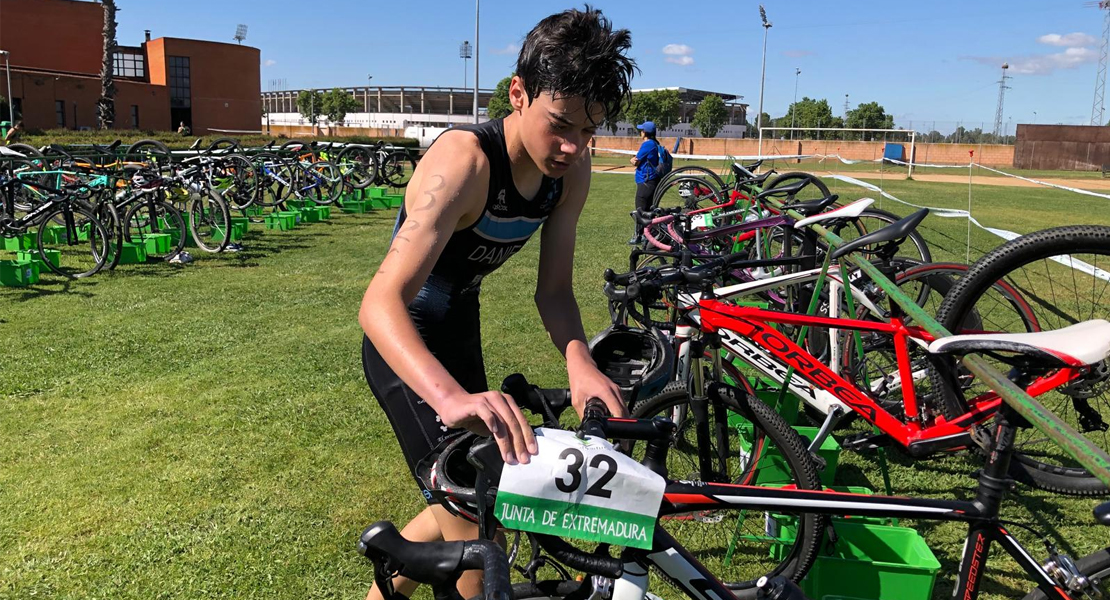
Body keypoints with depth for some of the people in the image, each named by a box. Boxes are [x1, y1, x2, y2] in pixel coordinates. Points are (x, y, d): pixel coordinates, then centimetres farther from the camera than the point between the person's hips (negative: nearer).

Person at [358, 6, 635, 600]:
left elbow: (553, 288, -9)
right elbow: (380, 302, -41)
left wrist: (580, 362, -31)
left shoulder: (571, 170, -11)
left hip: (458, 337, 8)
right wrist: (451, 397, -59)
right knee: (476, 533, -9)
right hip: (405, 346, -7)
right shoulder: (465, 160, -32)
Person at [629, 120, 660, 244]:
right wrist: (636, 160, -8)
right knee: (648, 210, 14)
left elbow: (635, 161, -12)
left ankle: (637, 237, -4)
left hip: (645, 182, -10)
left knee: (640, 211, -6)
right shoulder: (655, 144, 14)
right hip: (653, 181, 10)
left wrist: (634, 159, 8)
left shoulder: (647, 144, -15)